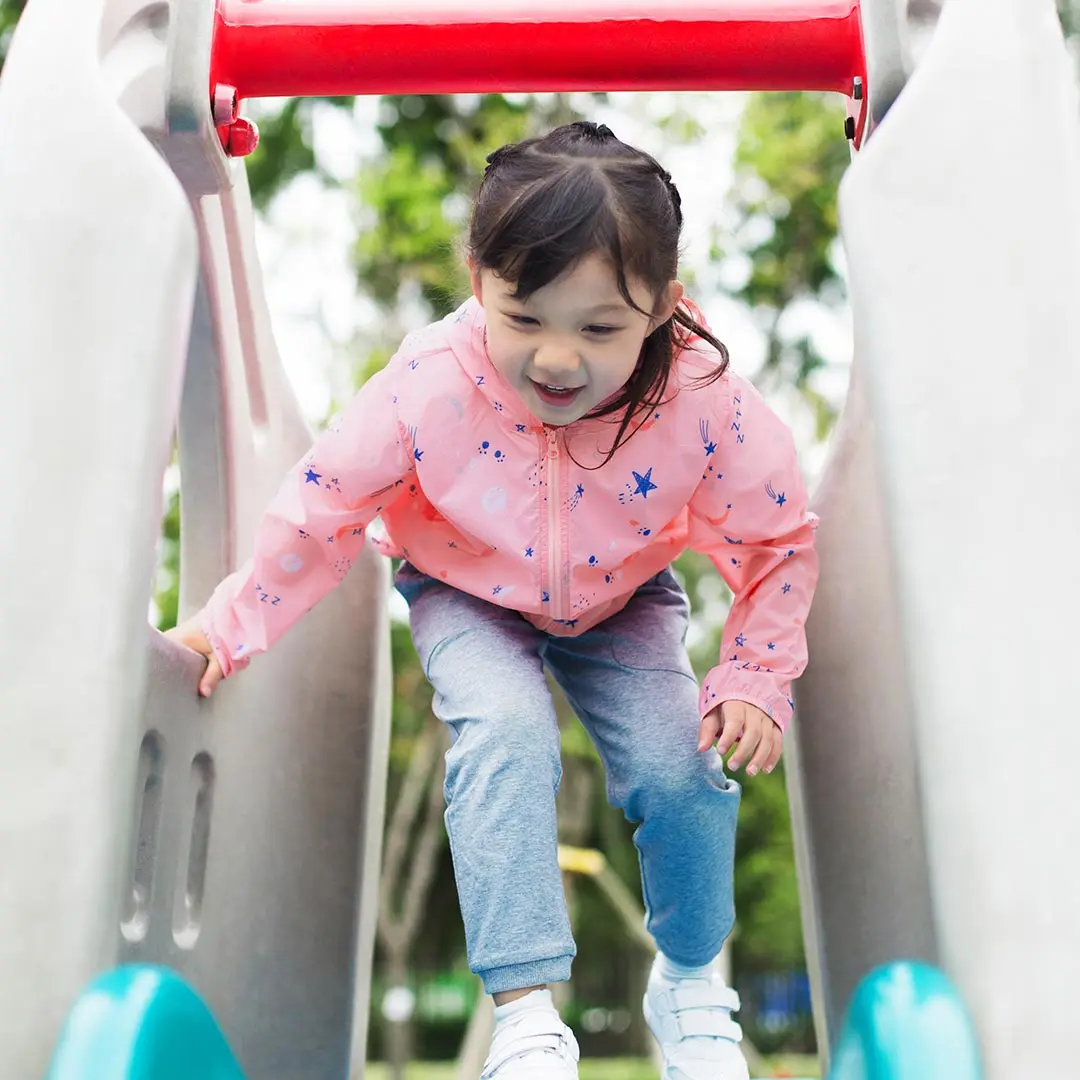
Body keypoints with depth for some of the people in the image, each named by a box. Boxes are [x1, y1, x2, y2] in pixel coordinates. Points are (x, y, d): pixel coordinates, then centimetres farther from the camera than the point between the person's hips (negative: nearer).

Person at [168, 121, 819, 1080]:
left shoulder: (704, 401, -31)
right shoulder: (431, 387, -32)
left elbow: (778, 541, -14)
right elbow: (323, 508, -17)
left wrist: (757, 680, -17)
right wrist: (231, 627, -10)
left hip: (625, 597, 1)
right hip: (469, 595, -1)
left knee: (679, 769, -14)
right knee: (505, 735, -28)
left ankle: (690, 977, 17)